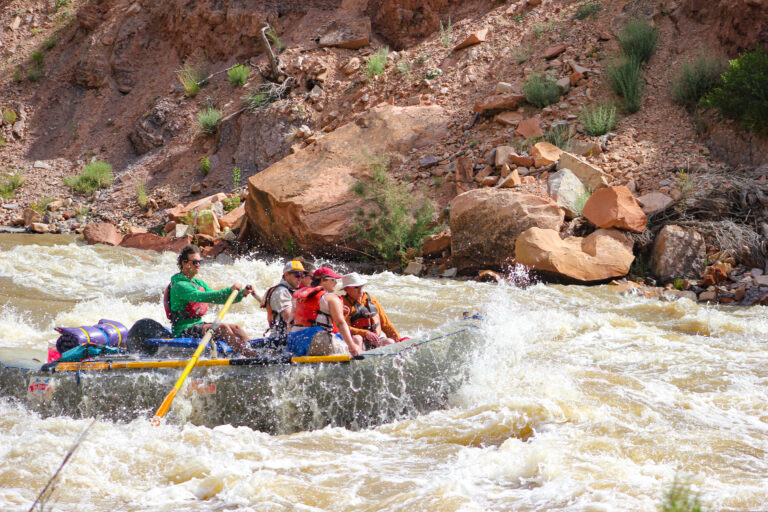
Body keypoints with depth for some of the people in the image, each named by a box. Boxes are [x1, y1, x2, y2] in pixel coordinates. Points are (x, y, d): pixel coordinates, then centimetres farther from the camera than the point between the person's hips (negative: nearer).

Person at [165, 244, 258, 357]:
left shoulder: (199, 283, 17)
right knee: (222, 327, -26)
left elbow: (219, 298, 14)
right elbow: (203, 297, -28)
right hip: (184, 331, -9)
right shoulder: (179, 285, -14)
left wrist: (242, 293, -2)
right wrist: (229, 290, -32)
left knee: (235, 328, -6)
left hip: (198, 325, 9)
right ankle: (249, 356, -35)